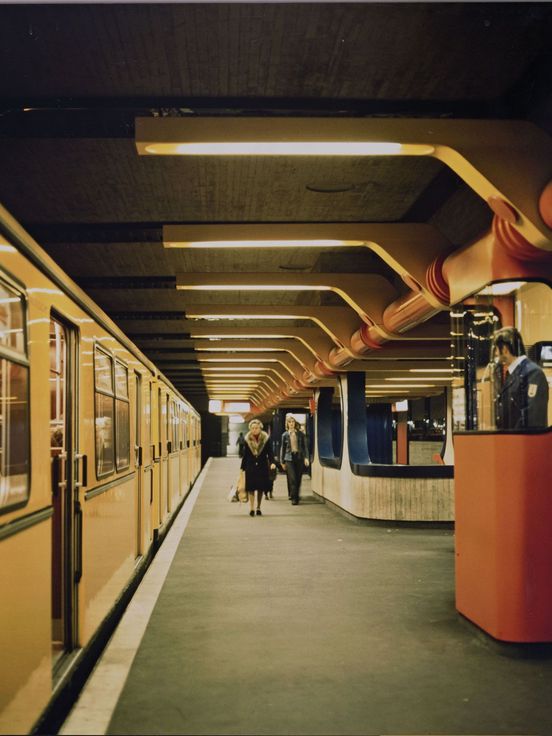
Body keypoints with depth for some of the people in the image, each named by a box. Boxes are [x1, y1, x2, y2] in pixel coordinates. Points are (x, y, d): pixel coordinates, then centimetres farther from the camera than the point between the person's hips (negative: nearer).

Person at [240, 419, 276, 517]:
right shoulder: (247, 440, 1)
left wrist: (272, 462, -19)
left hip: (262, 467, 0)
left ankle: (258, 508, 17)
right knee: (251, 487, -8)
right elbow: (245, 455, 6)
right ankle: (251, 508, -8)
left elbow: (270, 453, -2)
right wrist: (242, 468, 5)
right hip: (250, 467, 0)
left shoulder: (266, 439, -1)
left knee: (261, 488, 5)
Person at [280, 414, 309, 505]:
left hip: (299, 458, 1)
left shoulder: (300, 434, 6)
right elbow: (282, 448, 11)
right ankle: (293, 498, -7)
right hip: (289, 458, -1)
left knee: (298, 479, 4)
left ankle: (295, 496, 16)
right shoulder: (285, 435, 6)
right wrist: (282, 462, 10)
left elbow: (304, 446, 6)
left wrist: (306, 457, -6)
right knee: (292, 479, -10)